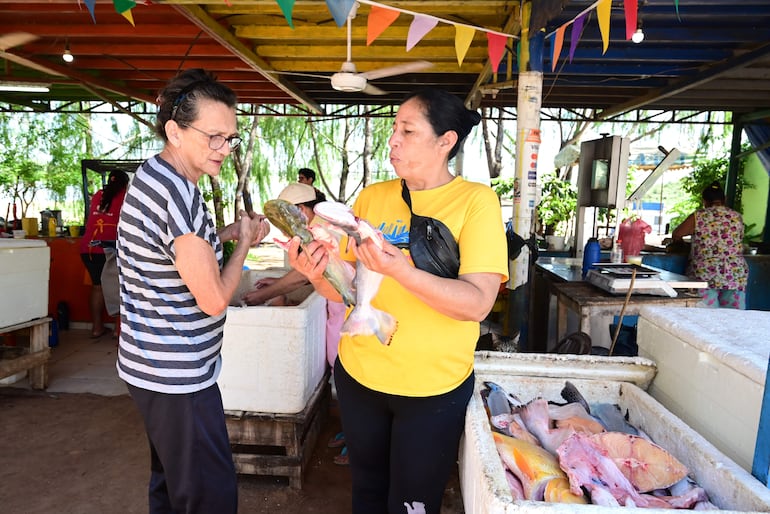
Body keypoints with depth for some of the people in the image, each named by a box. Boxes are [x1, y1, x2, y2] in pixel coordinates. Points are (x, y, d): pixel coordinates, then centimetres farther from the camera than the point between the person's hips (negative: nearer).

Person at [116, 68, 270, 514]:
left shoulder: (154, 176, 8)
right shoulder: (178, 193, -24)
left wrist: (224, 235, 8)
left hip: (157, 367, 10)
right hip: (177, 375, -10)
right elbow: (214, 299, -22)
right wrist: (245, 242, -7)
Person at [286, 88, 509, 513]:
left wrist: (399, 270, -33)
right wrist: (318, 275, -19)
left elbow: (477, 303, -20)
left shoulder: (475, 201, -11)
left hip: (432, 387, -4)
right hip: (358, 374, 4)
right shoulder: (371, 197, 1)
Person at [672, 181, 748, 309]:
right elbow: (738, 242, 20)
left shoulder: (698, 216, -3)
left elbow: (676, 236, 9)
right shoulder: (737, 217, 7)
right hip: (736, 275, 3)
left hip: (705, 276, -3)